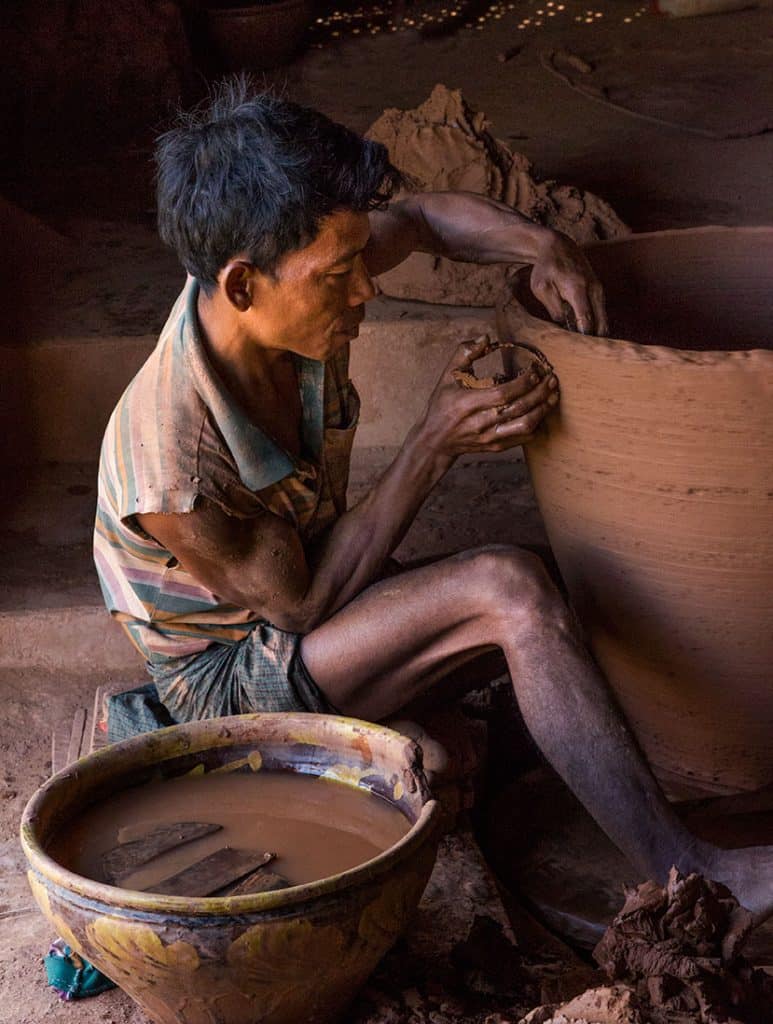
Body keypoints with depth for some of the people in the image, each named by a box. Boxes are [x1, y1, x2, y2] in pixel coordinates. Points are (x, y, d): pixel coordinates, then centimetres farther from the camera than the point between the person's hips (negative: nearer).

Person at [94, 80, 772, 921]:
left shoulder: (296, 297, -16)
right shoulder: (172, 469, -34)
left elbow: (422, 219, 4)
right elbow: (305, 603, -21)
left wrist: (540, 245, -17)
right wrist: (435, 443, -25)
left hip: (307, 606, 8)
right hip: (231, 679, -8)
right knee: (504, 588, -30)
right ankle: (687, 881, -28)